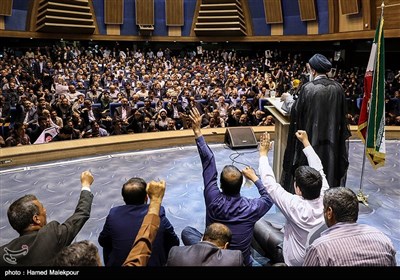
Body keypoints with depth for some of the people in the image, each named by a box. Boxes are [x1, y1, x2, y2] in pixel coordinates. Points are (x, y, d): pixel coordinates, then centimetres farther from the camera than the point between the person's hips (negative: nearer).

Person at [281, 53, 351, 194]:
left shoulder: (307, 88, -16)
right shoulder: (337, 88, -3)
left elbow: (296, 112, -8)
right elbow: (342, 114, 5)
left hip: (311, 136, -4)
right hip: (332, 138, 4)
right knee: (329, 165, 19)